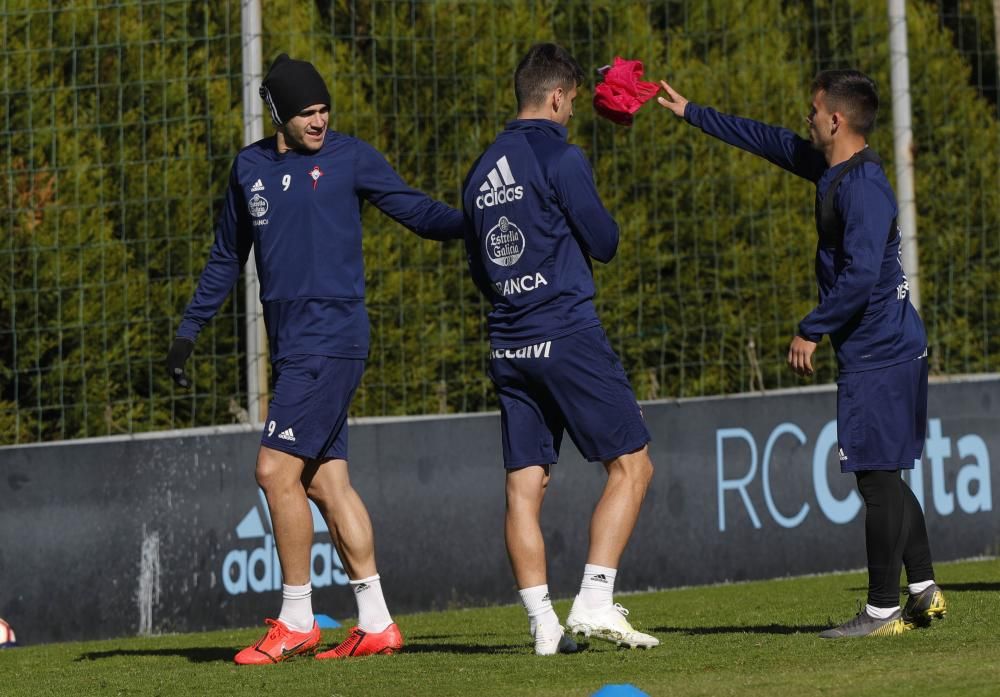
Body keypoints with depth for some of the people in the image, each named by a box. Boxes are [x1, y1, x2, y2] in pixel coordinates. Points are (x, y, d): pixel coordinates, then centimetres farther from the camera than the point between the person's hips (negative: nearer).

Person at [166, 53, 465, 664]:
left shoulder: (348, 157, -1)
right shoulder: (250, 168, 14)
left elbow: (414, 210, -1)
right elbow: (227, 257, 24)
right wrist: (189, 331, 21)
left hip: (331, 339, -6)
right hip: (291, 346, 6)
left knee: (277, 471, -12)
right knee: (325, 481, 5)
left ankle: (297, 621, -3)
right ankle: (376, 625, 10)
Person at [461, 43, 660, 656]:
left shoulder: (482, 172, 14)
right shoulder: (558, 157, -8)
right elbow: (605, 242, -7)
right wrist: (596, 234, 13)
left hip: (508, 346, 7)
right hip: (568, 336, -7)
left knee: (524, 487, 4)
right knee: (631, 464, -2)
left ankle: (544, 626, 0)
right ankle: (594, 604, -13)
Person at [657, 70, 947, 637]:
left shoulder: (863, 186, -18)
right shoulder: (835, 171, 13)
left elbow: (860, 275, -25)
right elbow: (770, 142, 26)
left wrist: (812, 331, -17)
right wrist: (692, 114, 32)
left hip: (879, 353, -10)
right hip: (892, 350, 10)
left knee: (878, 478, -7)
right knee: (885, 479, 14)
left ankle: (883, 609, -5)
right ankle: (925, 591, 17)